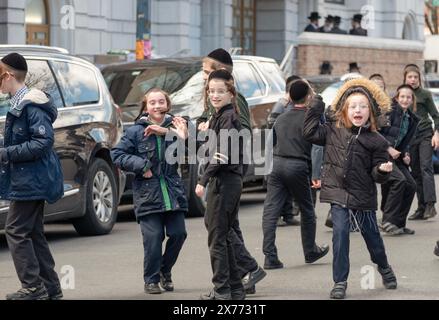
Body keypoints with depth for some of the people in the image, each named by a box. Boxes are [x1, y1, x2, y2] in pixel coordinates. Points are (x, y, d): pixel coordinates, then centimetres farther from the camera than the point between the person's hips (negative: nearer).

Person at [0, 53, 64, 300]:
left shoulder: (30, 105, -17)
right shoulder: (21, 103, 13)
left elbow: (44, 141, -23)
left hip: (30, 180, -10)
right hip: (32, 180, 10)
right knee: (33, 233, 13)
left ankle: (33, 287, -6)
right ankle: (50, 288, 17)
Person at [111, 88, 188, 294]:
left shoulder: (174, 127, 4)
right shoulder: (137, 132, -1)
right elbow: (117, 155, -1)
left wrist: (182, 138, -17)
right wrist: (141, 166, -10)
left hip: (173, 192, 2)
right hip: (148, 194, -2)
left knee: (178, 233, 0)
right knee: (153, 237, -6)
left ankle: (165, 270, 24)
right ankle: (151, 279, 10)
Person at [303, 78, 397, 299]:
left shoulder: (376, 141, -5)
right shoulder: (333, 132, 2)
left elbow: (377, 176, -3)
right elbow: (310, 132, 4)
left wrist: (383, 170, -26)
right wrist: (316, 106, 2)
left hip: (364, 198, 0)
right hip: (339, 194, 0)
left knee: (372, 235, 15)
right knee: (340, 235, -9)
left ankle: (384, 268, 43)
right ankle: (340, 282, -1)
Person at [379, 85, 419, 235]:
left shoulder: (412, 119, 15)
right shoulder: (390, 111, -8)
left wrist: (405, 155, 2)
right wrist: (388, 149, -16)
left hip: (394, 155, 8)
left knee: (411, 185, -1)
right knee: (399, 179, -24)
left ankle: (399, 224, 9)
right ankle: (388, 221, -19)